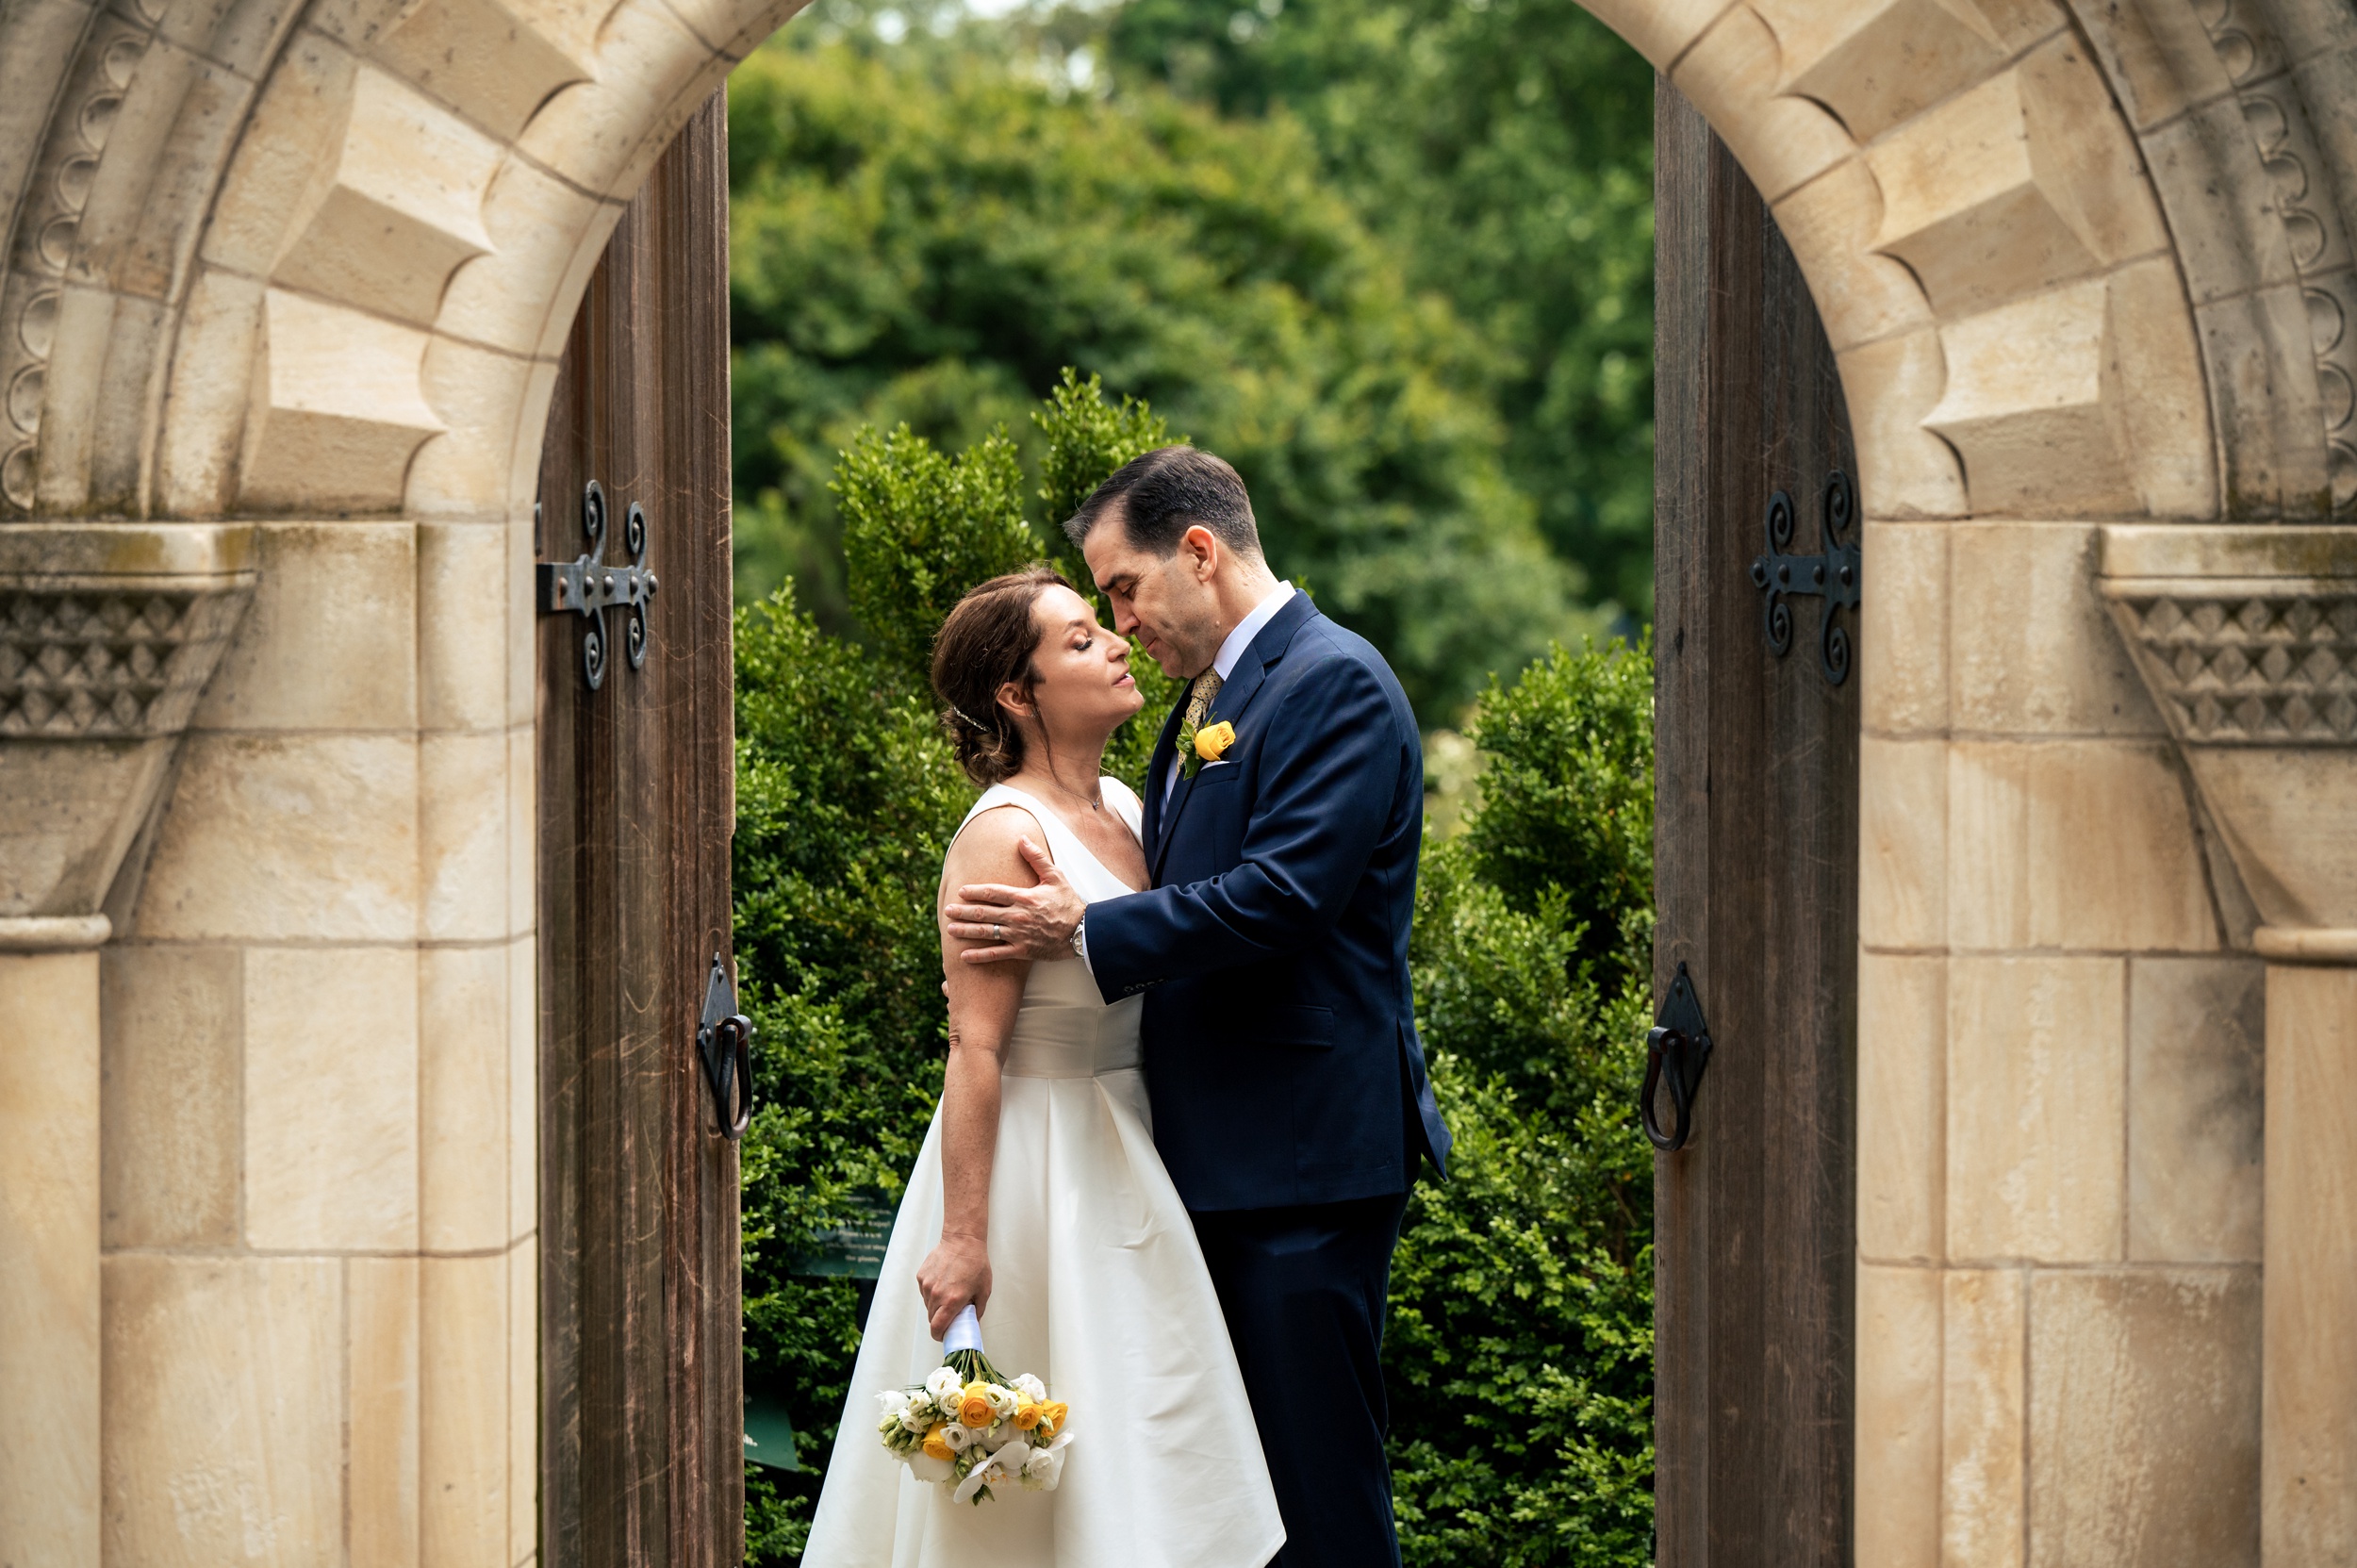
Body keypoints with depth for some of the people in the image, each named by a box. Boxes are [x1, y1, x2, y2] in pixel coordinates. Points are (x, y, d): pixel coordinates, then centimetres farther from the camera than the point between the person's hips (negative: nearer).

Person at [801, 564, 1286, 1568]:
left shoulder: (1121, 808, 8)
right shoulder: (1005, 834, -16)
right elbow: (975, 1047, -20)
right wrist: (964, 1237, -22)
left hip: (1124, 1166, 8)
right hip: (1031, 1167, -8)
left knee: (1138, 1446, 11)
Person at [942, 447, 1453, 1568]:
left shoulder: (1333, 684, -12)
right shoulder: (1209, 699, 18)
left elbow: (1281, 896, -22)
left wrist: (1089, 932, -17)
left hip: (1305, 1154, -10)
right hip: (1218, 1154, 10)